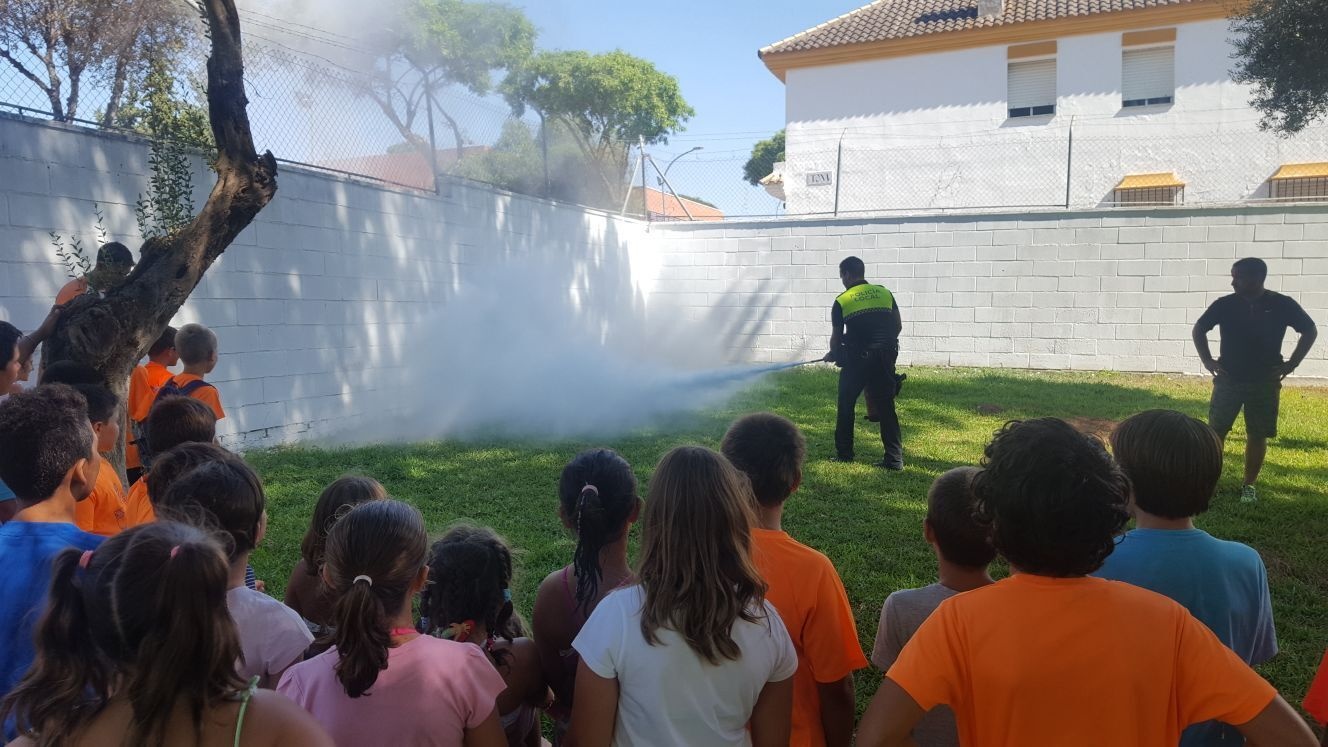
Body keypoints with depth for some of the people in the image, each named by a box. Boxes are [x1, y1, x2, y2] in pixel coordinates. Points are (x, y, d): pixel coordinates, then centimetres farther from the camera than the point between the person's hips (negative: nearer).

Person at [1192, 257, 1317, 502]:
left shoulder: (1282, 305, -6)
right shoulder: (1225, 304, -4)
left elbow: (1310, 331, 6)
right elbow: (1199, 329, 10)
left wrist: (1291, 363, 0)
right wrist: (1207, 360, 1)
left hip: (1264, 382, 0)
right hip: (1228, 379, 0)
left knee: (1258, 435, 4)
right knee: (1216, 431, 0)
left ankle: (1249, 486, 17)